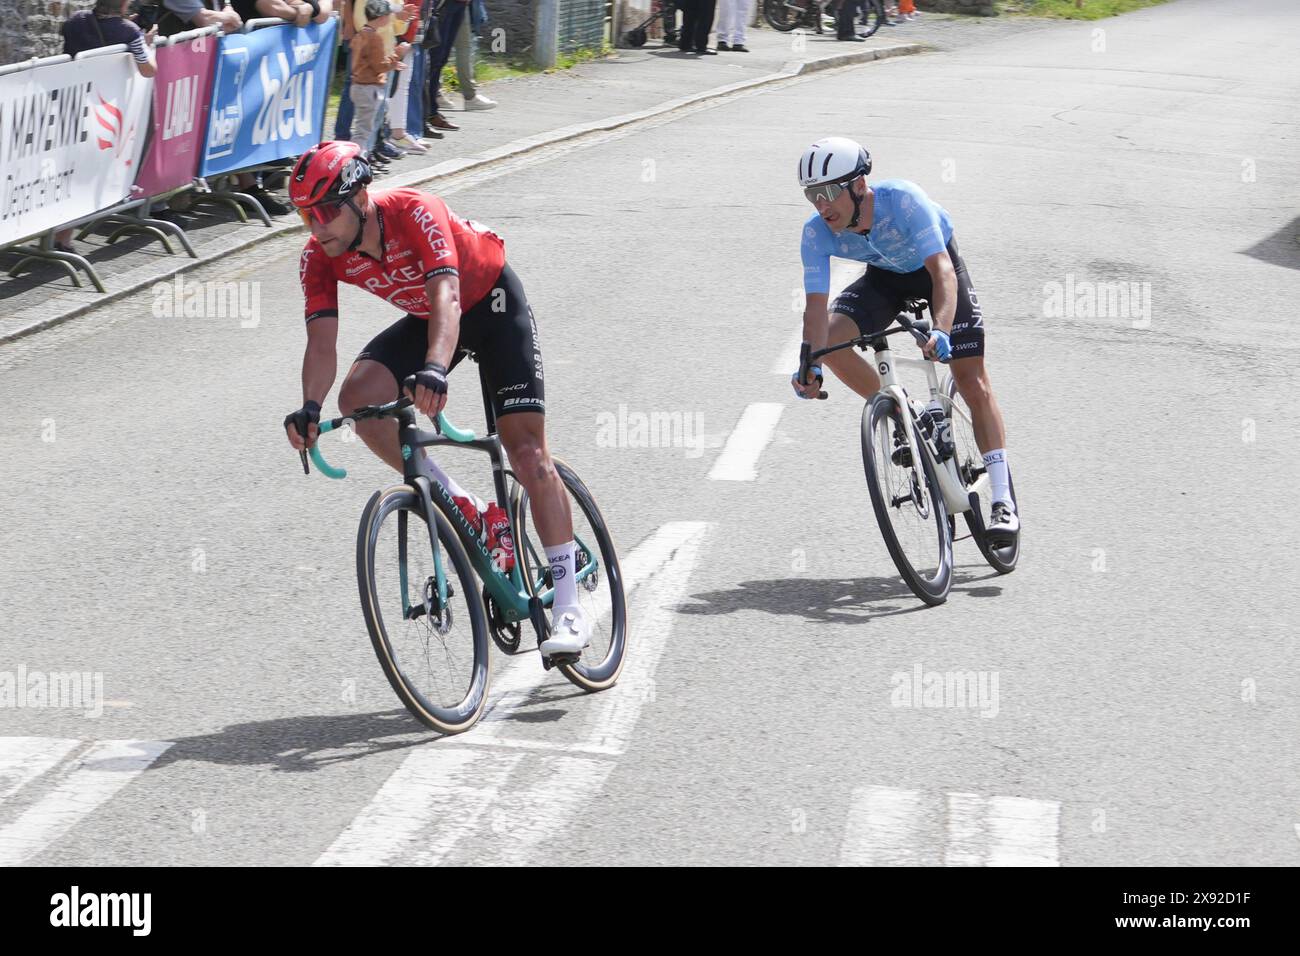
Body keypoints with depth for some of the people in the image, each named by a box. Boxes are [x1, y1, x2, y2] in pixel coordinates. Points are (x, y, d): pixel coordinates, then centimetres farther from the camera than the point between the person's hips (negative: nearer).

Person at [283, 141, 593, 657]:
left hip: (491, 302, -5)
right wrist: (309, 408, -45)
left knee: (527, 449, -13)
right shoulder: (320, 257, -19)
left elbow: (445, 296, -47)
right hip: (425, 318, 5)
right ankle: (463, 510, -8)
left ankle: (569, 610, -9)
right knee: (357, 395, -22)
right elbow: (321, 341, -25)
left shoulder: (413, 212, -35)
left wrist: (434, 370, -65)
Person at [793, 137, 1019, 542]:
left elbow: (942, 271, -44)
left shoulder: (903, 200, -39)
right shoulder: (817, 234, -27)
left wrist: (941, 330, -60)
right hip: (885, 276, 4)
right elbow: (816, 304, -28)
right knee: (830, 340, -23)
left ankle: (1003, 500, -4)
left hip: (935, 266, -3)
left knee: (974, 385, -9)